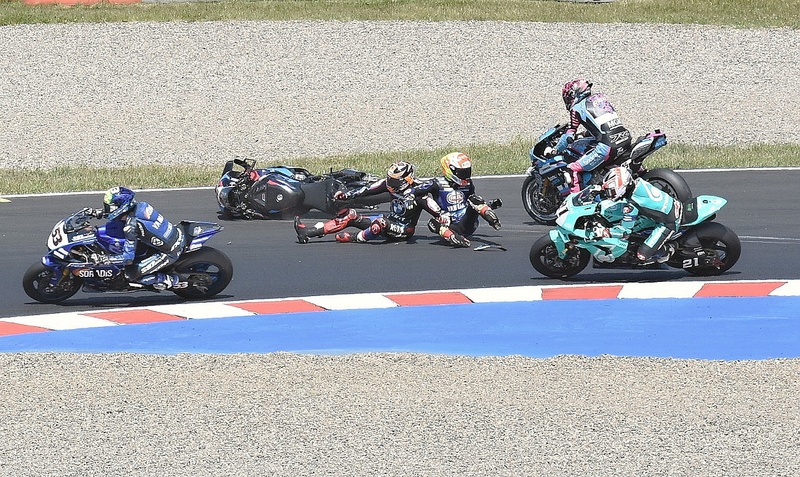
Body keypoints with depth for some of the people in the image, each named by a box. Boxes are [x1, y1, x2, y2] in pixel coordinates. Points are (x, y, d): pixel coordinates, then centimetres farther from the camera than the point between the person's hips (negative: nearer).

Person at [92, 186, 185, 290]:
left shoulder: (131, 225, -24)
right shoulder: (141, 205, -1)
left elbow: (128, 258, -22)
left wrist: (102, 259, -18)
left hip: (169, 253, -8)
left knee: (131, 274, -4)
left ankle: (172, 280, 4)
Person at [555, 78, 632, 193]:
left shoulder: (577, 108, 2)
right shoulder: (601, 97, 22)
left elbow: (569, 137, 2)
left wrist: (555, 150, 16)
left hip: (607, 147, -7)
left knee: (572, 171, -3)